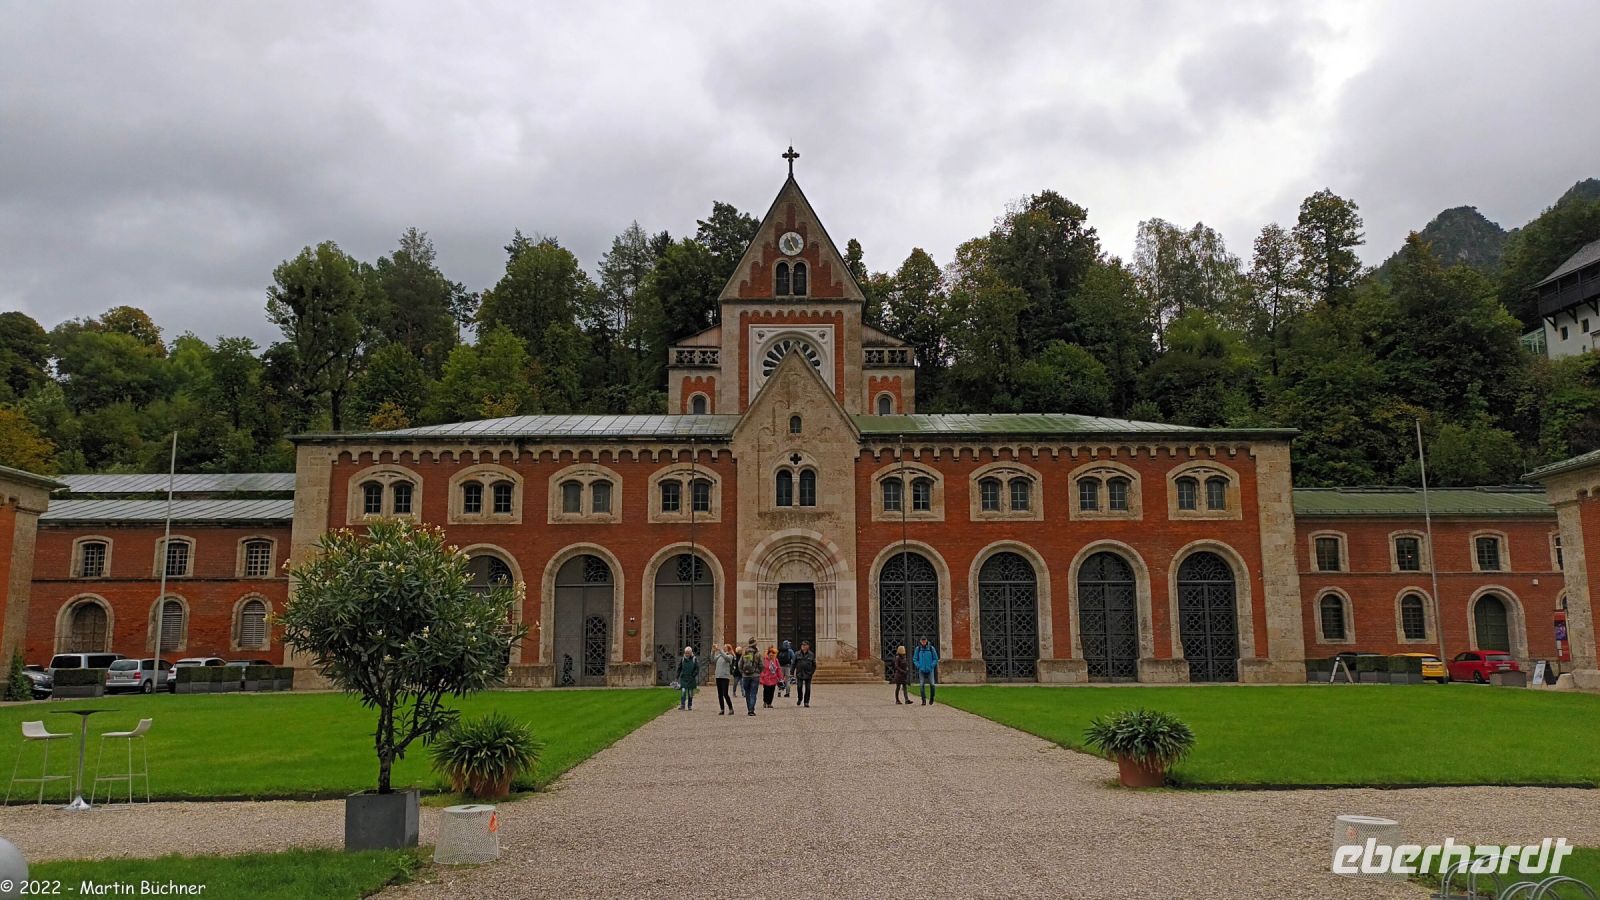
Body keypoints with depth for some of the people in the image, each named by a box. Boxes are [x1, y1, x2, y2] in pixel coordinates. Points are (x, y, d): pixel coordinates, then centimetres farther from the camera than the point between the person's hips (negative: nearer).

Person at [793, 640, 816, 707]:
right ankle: (799, 699, 19)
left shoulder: (811, 654, 3)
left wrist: (812, 672, -1)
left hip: (808, 674, 0)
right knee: (799, 687, -8)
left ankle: (806, 702, 12)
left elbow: (814, 664, 9)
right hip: (799, 674, 0)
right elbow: (794, 663, 6)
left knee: (807, 688, 2)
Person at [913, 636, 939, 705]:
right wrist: (918, 666, -6)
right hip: (921, 670, 1)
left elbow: (936, 659, 3)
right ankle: (924, 700, 1)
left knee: (932, 684, -11)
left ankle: (931, 698, 11)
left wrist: (931, 666, -8)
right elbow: (914, 659, 8)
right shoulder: (918, 649, 1)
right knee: (921, 685, -7)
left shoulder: (931, 648, -2)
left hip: (930, 670, -1)